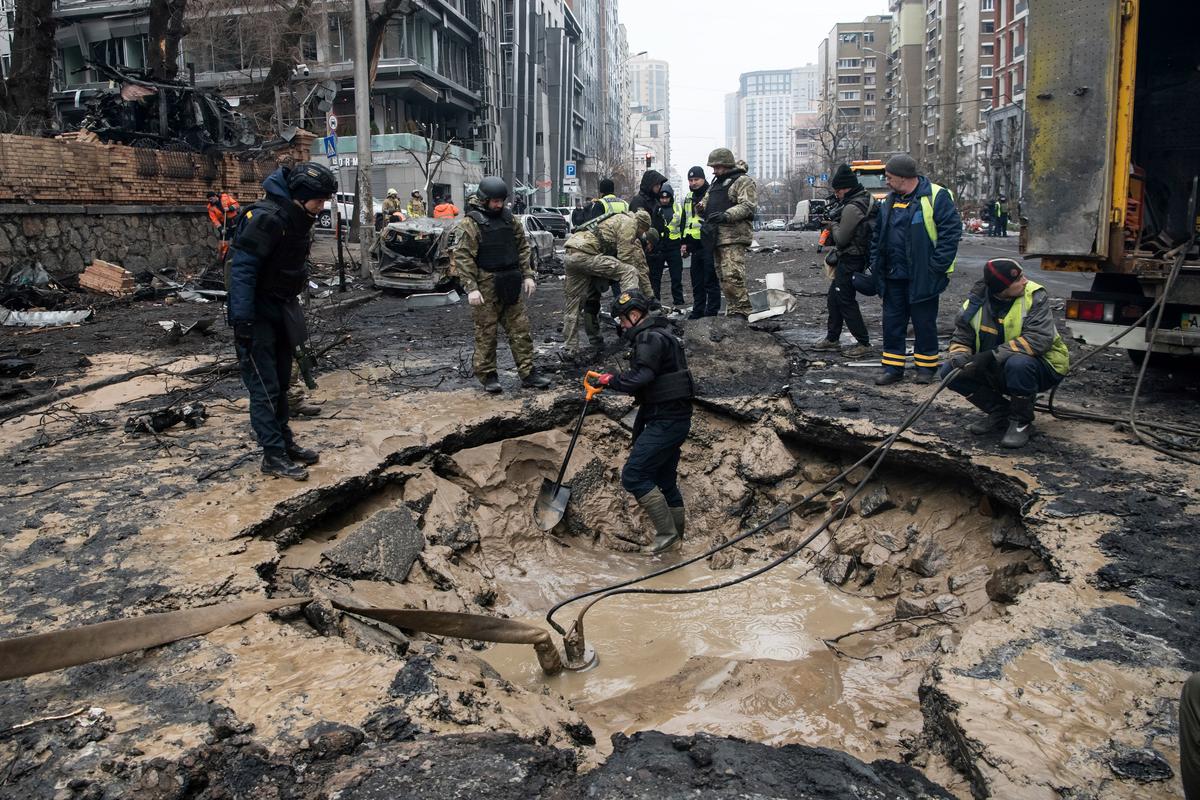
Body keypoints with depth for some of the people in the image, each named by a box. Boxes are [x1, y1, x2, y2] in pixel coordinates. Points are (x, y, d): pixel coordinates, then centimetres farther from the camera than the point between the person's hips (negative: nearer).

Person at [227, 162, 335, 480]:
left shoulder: (298, 218, 6)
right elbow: (242, 270, -25)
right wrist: (242, 321, -27)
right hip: (258, 314, -9)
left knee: (281, 383, 16)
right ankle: (274, 455, 3)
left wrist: (293, 310, 18)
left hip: (282, 310, 9)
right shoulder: (267, 217, -23)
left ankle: (286, 442, 27)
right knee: (264, 387, -3)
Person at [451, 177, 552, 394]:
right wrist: (471, 288, -19)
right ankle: (488, 376, 13)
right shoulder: (470, 223, -8)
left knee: (520, 329, 6)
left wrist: (527, 275, 8)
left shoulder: (510, 219, 10)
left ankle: (528, 373, 13)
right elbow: (462, 257, -12)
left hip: (510, 285, 6)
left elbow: (523, 248, 16)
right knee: (486, 332, 2)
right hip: (486, 286, -5)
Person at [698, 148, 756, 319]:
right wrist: (701, 208, 10)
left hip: (734, 236, -9)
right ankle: (732, 310, 16)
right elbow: (707, 202, 34)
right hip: (717, 236, 9)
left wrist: (726, 215, -28)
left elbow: (748, 205, -16)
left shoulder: (743, 181, -4)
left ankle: (741, 310, -14)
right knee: (723, 277, 10)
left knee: (732, 275, -18)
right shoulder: (716, 183, 25)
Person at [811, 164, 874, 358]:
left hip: (850, 260, -10)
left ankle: (864, 343, 0)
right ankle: (832, 338, 26)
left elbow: (841, 239, -17)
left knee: (845, 301, -5)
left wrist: (833, 225, -1)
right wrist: (835, 225, 6)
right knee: (834, 297, 17)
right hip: (857, 256, 10)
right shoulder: (866, 198, 11)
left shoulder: (852, 208, -21)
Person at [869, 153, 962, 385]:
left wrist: (937, 266, -17)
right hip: (893, 277, 6)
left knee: (924, 323, 6)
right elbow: (878, 236, 18)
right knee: (892, 322, 9)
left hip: (922, 277, -6)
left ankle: (926, 367, 19)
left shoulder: (936, 197, -10)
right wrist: (876, 265, 8)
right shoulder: (889, 201, 11)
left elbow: (951, 231, -13)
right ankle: (893, 368, 17)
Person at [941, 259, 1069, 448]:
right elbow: (961, 338, 3)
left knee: (1018, 363, -39)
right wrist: (959, 356, -22)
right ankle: (1000, 413, 4)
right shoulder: (976, 303, -8)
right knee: (950, 371, -13)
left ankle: (1021, 422, -13)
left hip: (1043, 368, -4)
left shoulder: (1035, 296, -18)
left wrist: (994, 354, -35)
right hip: (997, 371, 5)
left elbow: (1039, 338, -29)